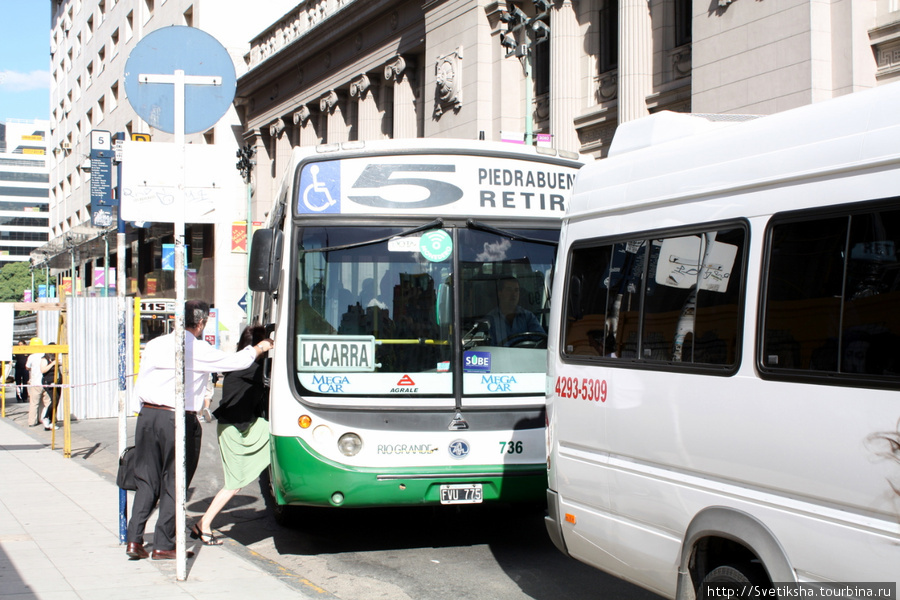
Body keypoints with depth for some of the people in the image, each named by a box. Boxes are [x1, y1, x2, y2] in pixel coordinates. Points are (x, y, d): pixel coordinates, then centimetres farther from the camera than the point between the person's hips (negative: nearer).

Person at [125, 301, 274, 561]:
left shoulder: (154, 344, 10)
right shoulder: (198, 350, -7)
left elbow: (140, 385, 12)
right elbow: (236, 362, 0)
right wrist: (258, 348, 18)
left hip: (146, 415, 5)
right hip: (178, 420, -5)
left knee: (146, 481, 14)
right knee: (174, 484, 5)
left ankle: (134, 539, 7)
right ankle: (163, 545, 8)